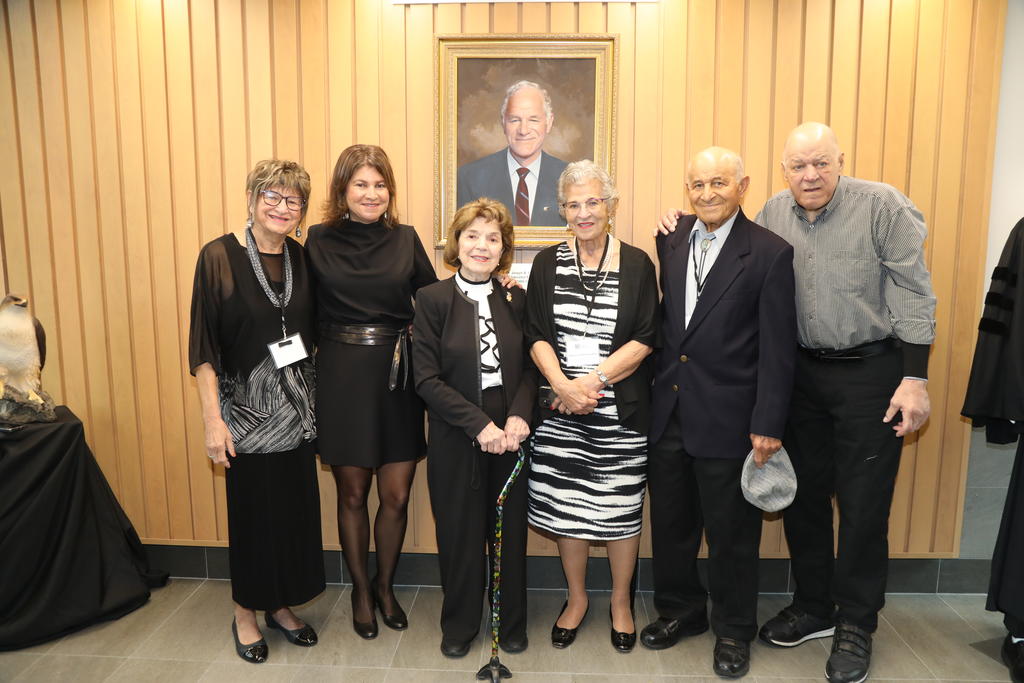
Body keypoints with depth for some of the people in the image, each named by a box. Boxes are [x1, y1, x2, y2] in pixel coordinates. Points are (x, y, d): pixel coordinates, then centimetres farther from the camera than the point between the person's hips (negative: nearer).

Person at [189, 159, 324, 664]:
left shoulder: (302, 258, 4)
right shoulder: (219, 257, -9)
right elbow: (203, 345, -10)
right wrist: (212, 418, -14)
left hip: (296, 408, 4)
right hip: (246, 408, -4)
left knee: (296, 508, 11)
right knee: (252, 512, 7)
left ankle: (281, 606, 32)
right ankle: (245, 614, 29)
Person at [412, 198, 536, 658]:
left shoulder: (515, 300, 3)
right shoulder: (433, 298, -6)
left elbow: (529, 367, 4)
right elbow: (427, 379, -11)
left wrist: (519, 417, -13)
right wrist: (478, 424, -17)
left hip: (510, 436, 2)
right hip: (455, 440, -2)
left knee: (510, 533, 13)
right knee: (459, 535, 11)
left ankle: (512, 623, 36)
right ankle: (459, 626, 35)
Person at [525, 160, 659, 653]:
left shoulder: (636, 265, 0)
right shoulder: (548, 264, 5)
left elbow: (644, 340, -5)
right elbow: (537, 336, 0)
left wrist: (593, 380, -15)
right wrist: (563, 386, -15)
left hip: (621, 409, -1)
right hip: (560, 409, 2)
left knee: (620, 507, 9)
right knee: (564, 505, 9)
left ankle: (621, 600, 33)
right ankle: (577, 598, 33)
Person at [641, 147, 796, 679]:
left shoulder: (770, 253, -9)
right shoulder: (670, 239, 5)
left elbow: (778, 349, -10)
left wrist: (768, 425, -12)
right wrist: (656, 385, 4)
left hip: (727, 418, -4)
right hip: (667, 412, 5)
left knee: (731, 532, 12)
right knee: (670, 522, 18)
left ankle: (734, 631, 34)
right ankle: (681, 610, 40)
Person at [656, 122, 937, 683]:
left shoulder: (881, 204, -9)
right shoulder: (773, 214, 2)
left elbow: (913, 292, -10)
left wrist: (915, 379, -13)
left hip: (871, 372, -4)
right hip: (802, 373, 4)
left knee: (863, 504, 4)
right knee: (803, 495, 12)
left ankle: (855, 625, 24)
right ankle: (813, 608, 32)